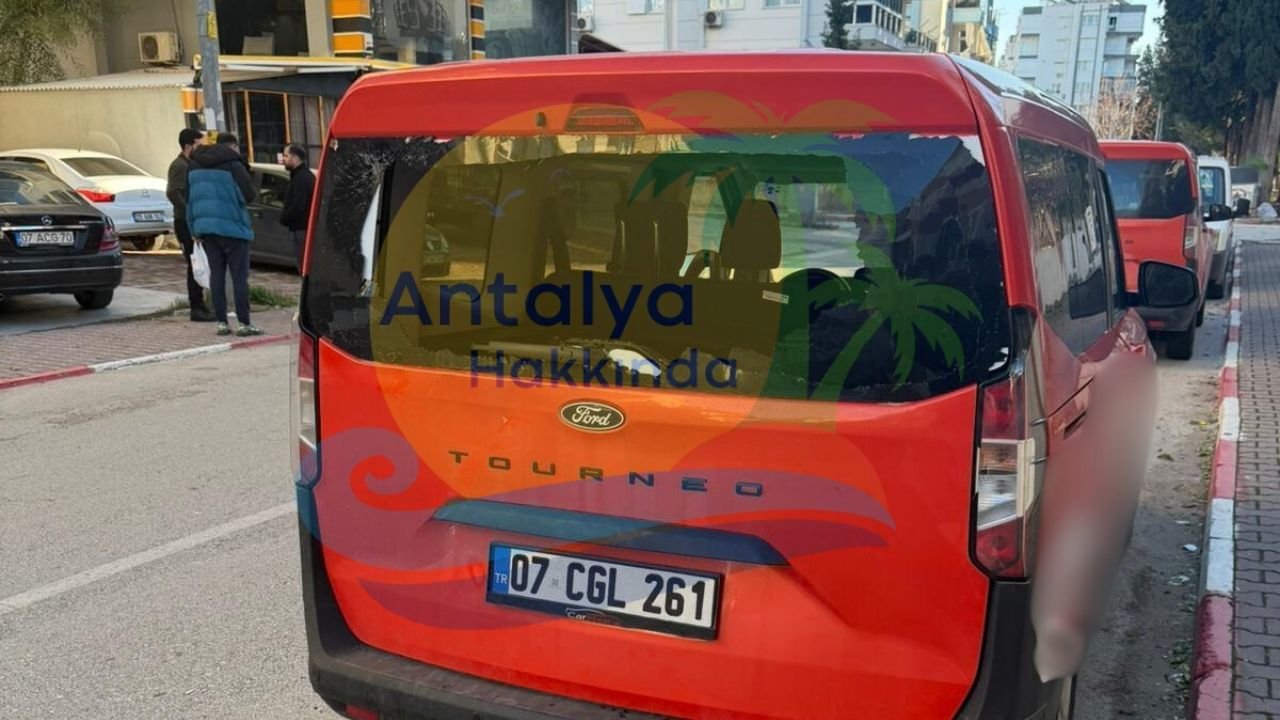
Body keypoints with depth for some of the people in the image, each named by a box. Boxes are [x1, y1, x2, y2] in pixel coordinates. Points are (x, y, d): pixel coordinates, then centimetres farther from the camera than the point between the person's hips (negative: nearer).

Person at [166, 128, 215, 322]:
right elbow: (172, 192, -24)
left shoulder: (191, 164, 18)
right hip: (185, 222, -9)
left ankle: (199, 306, 17)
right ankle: (196, 308, -5)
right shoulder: (179, 166, -11)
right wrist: (189, 212, -24)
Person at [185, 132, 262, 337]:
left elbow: (189, 200, 16)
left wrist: (195, 230, 18)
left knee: (217, 274, 9)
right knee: (239, 275, -2)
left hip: (205, 227, 6)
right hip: (231, 227, -6)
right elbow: (248, 195, -15)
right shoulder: (233, 164, -8)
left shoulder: (195, 166, 15)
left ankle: (221, 322, 8)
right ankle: (244, 323, -4)